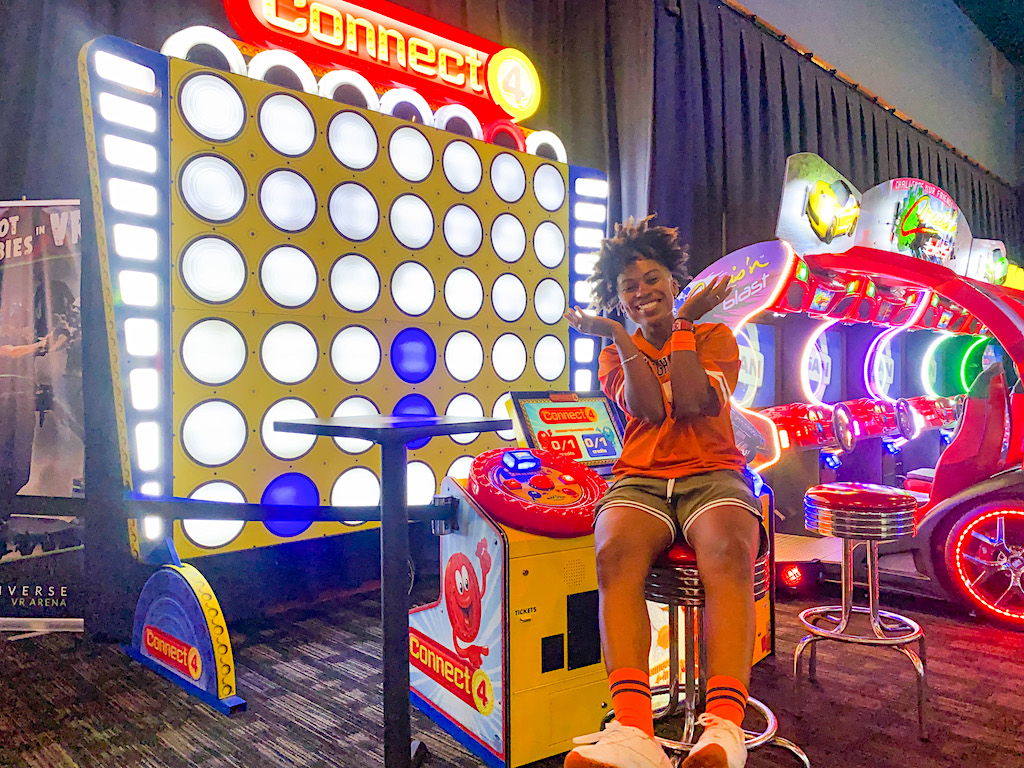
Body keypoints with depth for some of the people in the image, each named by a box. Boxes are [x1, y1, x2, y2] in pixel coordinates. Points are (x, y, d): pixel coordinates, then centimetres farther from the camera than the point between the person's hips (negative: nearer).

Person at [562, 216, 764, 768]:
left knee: (729, 553, -37)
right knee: (615, 555, -36)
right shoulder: (616, 352, 19)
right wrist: (622, 337, -2)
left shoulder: (714, 337, 14)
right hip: (640, 479, 1)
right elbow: (648, 408, -2)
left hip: (712, 474, 0)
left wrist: (684, 322, 0)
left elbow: (693, 402, -7)